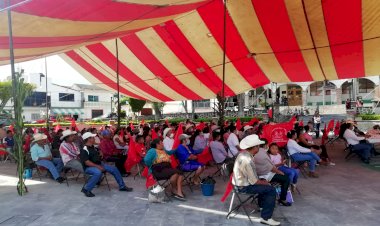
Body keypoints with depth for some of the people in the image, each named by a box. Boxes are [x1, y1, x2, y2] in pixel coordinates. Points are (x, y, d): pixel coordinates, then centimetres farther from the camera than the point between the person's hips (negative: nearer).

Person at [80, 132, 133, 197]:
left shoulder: (93, 147, 11)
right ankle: (86, 189, -24)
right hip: (89, 167, -9)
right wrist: (98, 166, -25)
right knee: (98, 172, -41)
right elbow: (87, 162, -23)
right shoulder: (84, 150, -15)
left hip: (99, 164, 9)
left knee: (114, 169, 1)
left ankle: (122, 186, 11)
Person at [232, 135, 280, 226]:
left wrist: (263, 181, 8)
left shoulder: (243, 153, 0)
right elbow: (254, 181, -24)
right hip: (244, 187, -10)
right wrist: (264, 182, -5)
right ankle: (265, 218, -2)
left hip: (241, 182, 10)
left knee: (264, 182, 26)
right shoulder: (247, 160, -30)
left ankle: (262, 205, 42)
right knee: (271, 190, -8)